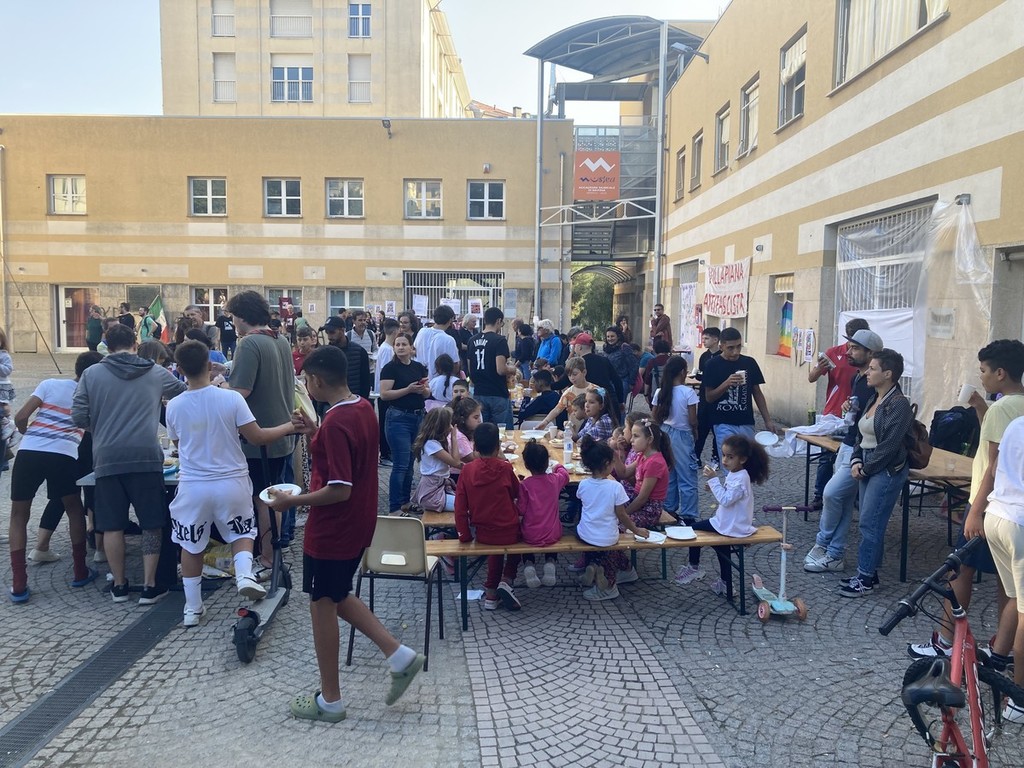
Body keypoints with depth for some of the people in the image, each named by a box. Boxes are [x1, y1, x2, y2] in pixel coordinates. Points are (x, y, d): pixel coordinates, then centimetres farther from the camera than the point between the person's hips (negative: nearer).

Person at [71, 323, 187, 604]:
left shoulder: (91, 373, 3)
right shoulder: (157, 373, 5)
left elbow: (78, 417, 1)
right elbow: (184, 395, 21)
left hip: (107, 459, 1)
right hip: (146, 457, -1)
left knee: (112, 526, 11)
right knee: (152, 524, 9)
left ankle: (119, 586, 21)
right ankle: (149, 586, 12)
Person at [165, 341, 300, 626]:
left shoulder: (174, 406, -6)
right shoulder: (231, 398, -14)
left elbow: (179, 444, 10)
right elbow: (256, 437, -11)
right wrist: (287, 427, 4)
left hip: (193, 485, 1)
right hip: (231, 482, -1)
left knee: (191, 545, 17)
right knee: (241, 532, 22)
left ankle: (192, 608, 24)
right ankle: (244, 575, -4)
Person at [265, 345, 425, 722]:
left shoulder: (335, 422, -25)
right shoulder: (364, 408, 3)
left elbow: (339, 490, -27)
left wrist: (291, 501, -16)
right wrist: (317, 435, 8)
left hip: (332, 530, -9)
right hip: (358, 523, 9)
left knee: (322, 606, 8)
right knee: (337, 596, 24)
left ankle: (330, 701, 24)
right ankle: (399, 655, 20)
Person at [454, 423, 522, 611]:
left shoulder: (467, 470, -10)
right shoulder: (505, 468, -15)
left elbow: (460, 505, -7)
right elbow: (517, 494, 4)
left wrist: (464, 534, 3)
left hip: (482, 534, 3)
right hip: (509, 532, -2)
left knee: (496, 544, 35)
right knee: (516, 536, 31)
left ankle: (491, 593, 30)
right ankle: (507, 580, 11)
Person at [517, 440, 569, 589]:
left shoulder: (524, 485, -16)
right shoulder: (555, 480, -6)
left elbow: (521, 511, -10)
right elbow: (565, 475, 18)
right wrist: (559, 467, 37)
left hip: (530, 536, -2)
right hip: (553, 534, 2)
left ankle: (528, 565, 9)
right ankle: (550, 563, 11)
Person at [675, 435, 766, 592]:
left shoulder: (740, 479, -24)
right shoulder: (733, 473, 5)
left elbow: (726, 500, -28)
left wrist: (714, 480, -27)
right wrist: (714, 487, -2)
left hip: (732, 526, -9)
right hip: (728, 522, 9)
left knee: (694, 529, -2)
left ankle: (694, 568, 12)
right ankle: (726, 585, 32)